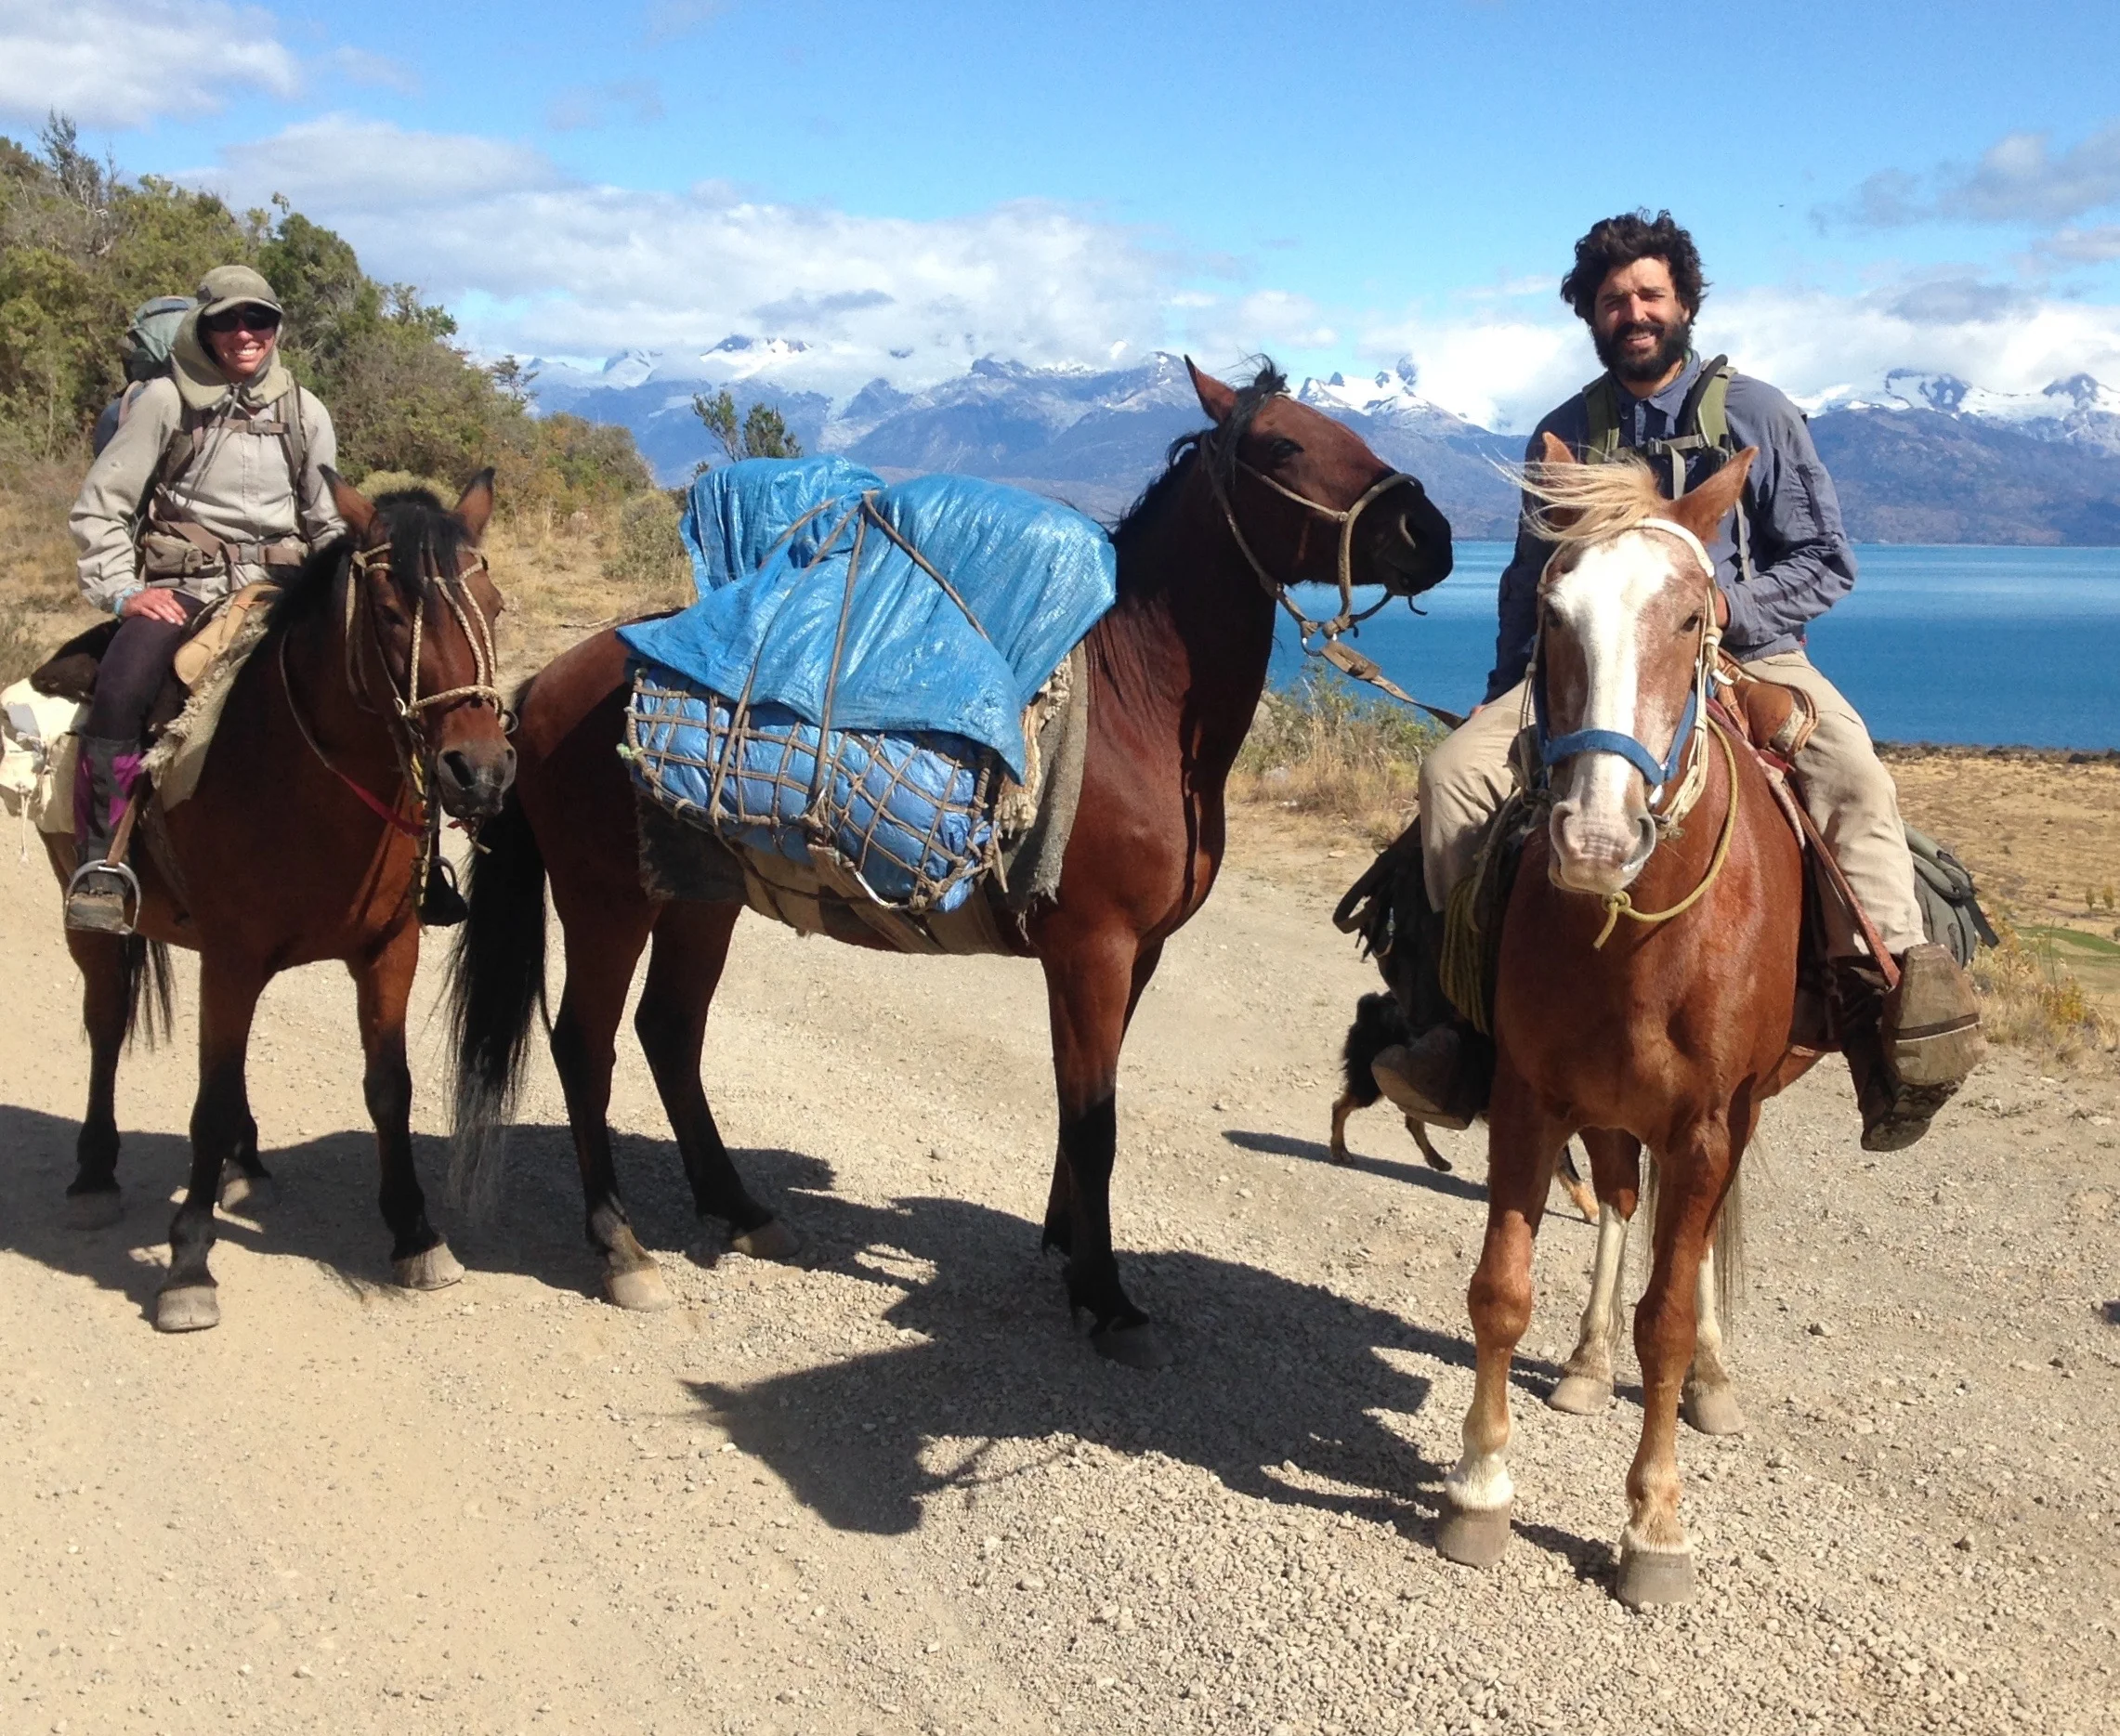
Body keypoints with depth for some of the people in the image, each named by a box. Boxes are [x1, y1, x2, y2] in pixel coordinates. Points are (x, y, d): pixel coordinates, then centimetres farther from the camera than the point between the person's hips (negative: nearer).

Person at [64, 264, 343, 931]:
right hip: (178, 589, -3)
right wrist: (121, 592, -8)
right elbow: (98, 507, 4)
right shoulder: (166, 400, 3)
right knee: (120, 689, -31)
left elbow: (330, 524, 17)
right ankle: (100, 863, -23)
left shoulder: (305, 412, 11)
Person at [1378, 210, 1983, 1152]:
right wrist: (1504, 700, 14)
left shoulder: (1757, 414, 4)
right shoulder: (1563, 435, 12)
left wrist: (1728, 603, -15)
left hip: (1747, 659, -2)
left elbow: (1826, 563, 2)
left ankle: (1891, 1002, -37)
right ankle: (1463, 1026, -15)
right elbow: (1528, 586, 21)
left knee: (1854, 782, -34)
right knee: (1455, 770, -20)